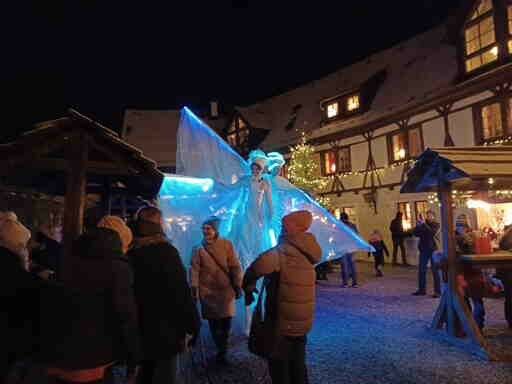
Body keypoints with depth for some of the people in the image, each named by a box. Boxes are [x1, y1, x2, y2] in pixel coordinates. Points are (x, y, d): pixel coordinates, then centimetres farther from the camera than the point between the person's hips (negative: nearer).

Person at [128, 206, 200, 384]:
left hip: (140, 327, 7)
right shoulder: (165, 251, -19)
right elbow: (181, 292, -20)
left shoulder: (130, 252, 1)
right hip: (165, 329, -6)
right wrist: (193, 324, -10)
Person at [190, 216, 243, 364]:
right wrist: (194, 288, -11)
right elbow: (194, 269, -4)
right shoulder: (199, 248, 0)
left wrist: (237, 286, -4)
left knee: (226, 321, 4)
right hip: (207, 291, 1)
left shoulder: (227, 245, -4)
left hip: (225, 289, -1)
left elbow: (235, 266, -3)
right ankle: (221, 350, 29)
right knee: (213, 322, 9)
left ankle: (222, 351, 26)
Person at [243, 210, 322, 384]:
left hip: (282, 323, -7)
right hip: (303, 322, 7)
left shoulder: (283, 251, -23)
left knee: (279, 368, 12)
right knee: (298, 366, 23)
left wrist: (248, 287, -18)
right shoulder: (306, 252, 2)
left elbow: (259, 266, -37)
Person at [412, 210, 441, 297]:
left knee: (435, 270, 0)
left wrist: (424, 224, -24)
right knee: (421, 270, 6)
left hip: (433, 249, -4)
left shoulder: (436, 225, -1)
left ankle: (437, 291, 7)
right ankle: (422, 289, 16)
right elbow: (415, 233, 0)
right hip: (423, 249, 4)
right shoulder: (423, 224, 9)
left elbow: (432, 233, -21)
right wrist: (418, 225, -15)